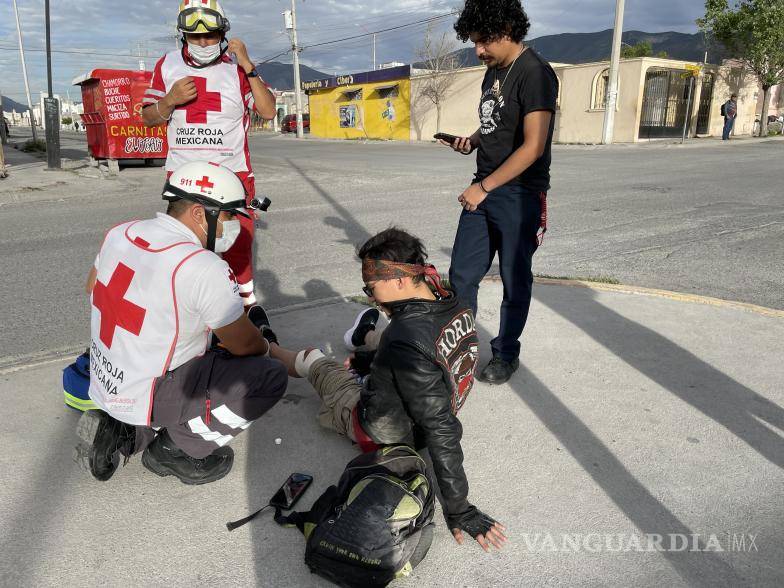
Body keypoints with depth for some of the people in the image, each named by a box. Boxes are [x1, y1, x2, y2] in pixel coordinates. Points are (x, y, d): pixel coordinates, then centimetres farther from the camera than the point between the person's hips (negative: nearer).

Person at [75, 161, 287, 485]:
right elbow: (245, 346, -13)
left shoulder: (119, 233, -2)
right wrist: (266, 347, 10)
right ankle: (175, 449, 0)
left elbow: (92, 288, 17)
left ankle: (123, 431, 15)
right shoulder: (204, 267, -25)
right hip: (145, 397, -8)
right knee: (270, 376, -10)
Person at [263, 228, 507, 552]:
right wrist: (367, 363, 16)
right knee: (387, 335, 29)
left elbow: (441, 430, -37)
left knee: (312, 360, 19)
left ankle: (267, 349, 53)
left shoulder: (406, 344, -40)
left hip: (381, 434, -5)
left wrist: (458, 509, -29)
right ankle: (364, 338, 65)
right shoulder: (457, 308, -14)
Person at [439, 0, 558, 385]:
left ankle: (506, 355, 23)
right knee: (461, 274, 10)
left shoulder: (534, 73, -14)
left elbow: (533, 146, -20)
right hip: (483, 190, 8)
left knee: (514, 280, 6)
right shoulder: (493, 72, 13)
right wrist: (472, 141, 5)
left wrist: (485, 187, -18)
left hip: (518, 196, -8)